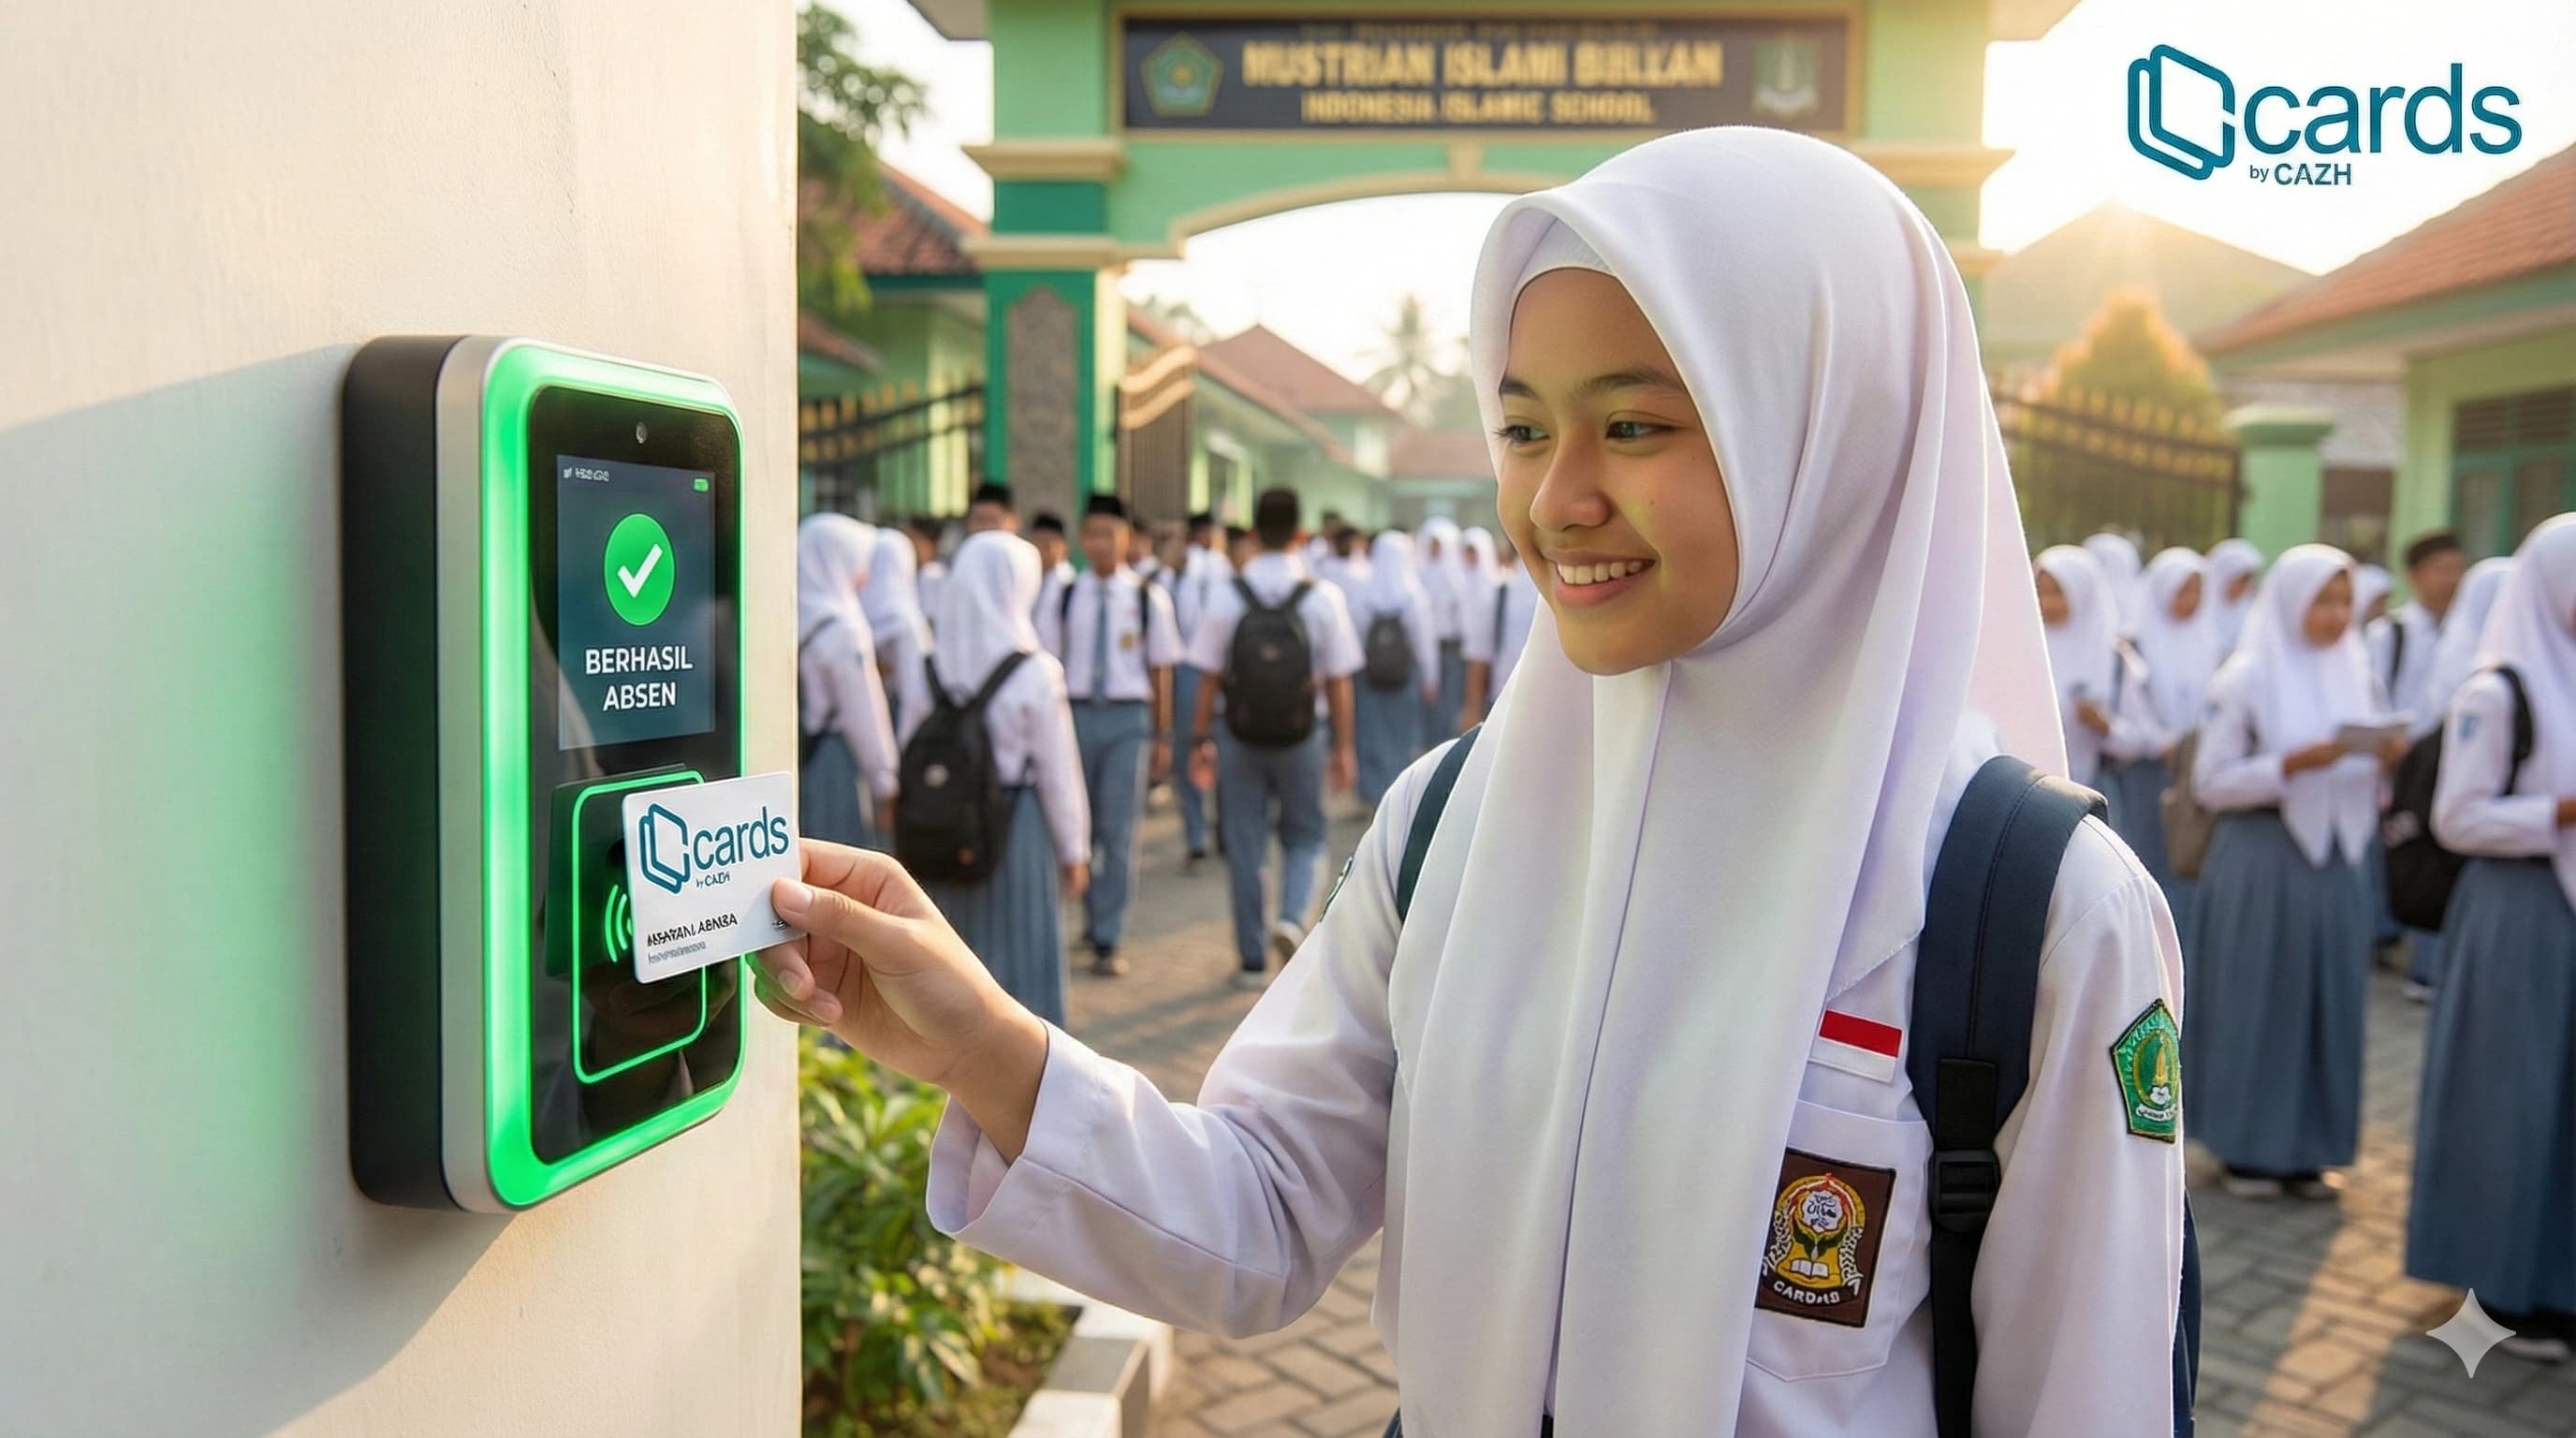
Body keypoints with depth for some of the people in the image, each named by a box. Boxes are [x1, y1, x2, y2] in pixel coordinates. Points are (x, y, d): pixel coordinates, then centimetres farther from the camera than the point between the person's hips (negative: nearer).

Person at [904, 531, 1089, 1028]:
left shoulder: (929, 668, -3)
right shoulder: (1035, 672, -12)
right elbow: (1058, 769, -7)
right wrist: (1073, 850, 4)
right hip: (1016, 827, -4)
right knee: (1018, 961, 7)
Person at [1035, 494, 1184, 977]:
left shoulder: (1148, 598, 1)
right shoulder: (1062, 599, 5)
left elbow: (1161, 670, 4)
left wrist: (1163, 736, 4)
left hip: (1128, 720, -2)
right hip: (1076, 716, 2)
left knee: (1118, 833, -5)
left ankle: (1107, 942, 2)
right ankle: (1094, 916, 33)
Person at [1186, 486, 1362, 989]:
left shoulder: (1227, 596, -6)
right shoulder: (1323, 597, -7)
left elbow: (1209, 678, -4)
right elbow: (1338, 681, -5)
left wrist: (1200, 739, 4)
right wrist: (1343, 747, 3)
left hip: (1239, 737, 0)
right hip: (1302, 738, 0)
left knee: (1244, 847, 9)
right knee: (1304, 837, 18)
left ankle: (1253, 960, 15)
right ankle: (1292, 917, -7)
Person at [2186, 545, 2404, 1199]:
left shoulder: (2358, 676, 9)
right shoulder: (2245, 680, -5)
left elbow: (2372, 782, 15)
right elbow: (2211, 782, -8)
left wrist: (2390, 760, -7)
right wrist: (2293, 764, -20)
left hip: (2338, 862, 5)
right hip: (2261, 862, -5)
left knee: (2330, 1002, 7)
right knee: (2256, 1001, 1)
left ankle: (2305, 1149, 20)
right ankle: (2247, 1147, 13)